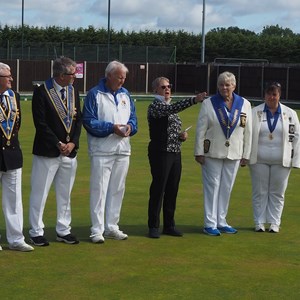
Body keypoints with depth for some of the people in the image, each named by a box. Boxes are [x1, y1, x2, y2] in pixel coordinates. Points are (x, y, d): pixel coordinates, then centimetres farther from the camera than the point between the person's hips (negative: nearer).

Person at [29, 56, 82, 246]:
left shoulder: (73, 92, 8)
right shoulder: (42, 92, -10)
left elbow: (78, 120, 9)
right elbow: (40, 123, -14)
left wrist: (73, 143, -5)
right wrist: (58, 144, -15)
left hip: (70, 151, 6)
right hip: (47, 152, -6)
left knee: (65, 194, 13)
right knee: (40, 194, 1)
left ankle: (63, 231, 23)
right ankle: (37, 232, 11)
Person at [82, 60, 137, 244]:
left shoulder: (125, 94, 14)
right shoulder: (95, 94, -5)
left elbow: (133, 117, 16)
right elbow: (89, 121, -12)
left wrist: (130, 127, -7)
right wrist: (111, 127, -18)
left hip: (123, 150, 6)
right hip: (102, 150, -6)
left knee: (117, 189, 11)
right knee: (99, 189, -6)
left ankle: (112, 227, 21)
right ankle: (97, 230, -1)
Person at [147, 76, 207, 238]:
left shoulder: (171, 107, 18)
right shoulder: (154, 106, -7)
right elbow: (172, 108, -25)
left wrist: (182, 135, 2)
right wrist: (194, 100, -33)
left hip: (176, 153, 8)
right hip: (160, 153, -7)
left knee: (172, 191, 9)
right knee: (158, 190, -4)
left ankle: (169, 226, 17)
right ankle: (153, 227, 3)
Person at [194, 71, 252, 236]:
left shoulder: (244, 104, 3)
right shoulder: (209, 103, -2)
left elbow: (248, 131, 6)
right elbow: (200, 129, -2)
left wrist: (246, 155, 5)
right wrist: (199, 152, -5)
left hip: (234, 154, 3)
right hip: (212, 153, -2)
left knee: (226, 189, 9)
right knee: (212, 187, 0)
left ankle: (221, 221, 20)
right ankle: (210, 224, 6)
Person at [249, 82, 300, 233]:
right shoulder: (255, 112, 2)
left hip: (281, 161, 0)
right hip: (259, 160, 0)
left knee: (277, 192, 6)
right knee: (259, 192, 6)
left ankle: (274, 223, 15)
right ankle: (259, 222, 15)